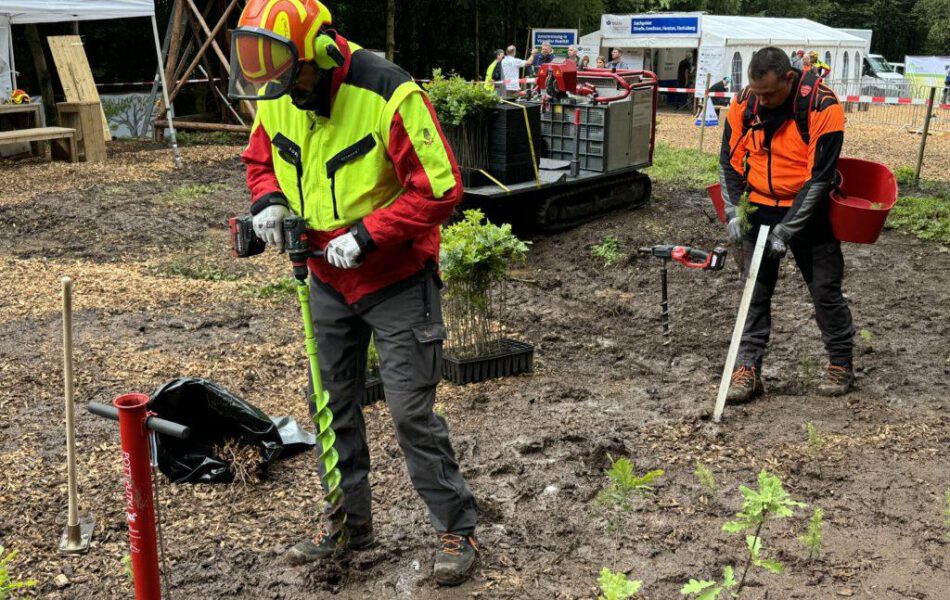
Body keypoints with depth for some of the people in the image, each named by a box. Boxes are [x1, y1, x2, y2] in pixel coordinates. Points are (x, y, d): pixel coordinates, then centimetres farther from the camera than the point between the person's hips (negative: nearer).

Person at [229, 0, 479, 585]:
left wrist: (365, 236, -25)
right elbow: (260, 159, 14)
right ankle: (352, 522, 32)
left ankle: (458, 529, 15)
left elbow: (440, 188, -23)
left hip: (396, 278, -6)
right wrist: (269, 201, -8)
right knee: (332, 406, 14)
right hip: (328, 279, 7)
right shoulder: (275, 96, -4)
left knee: (412, 412, -3)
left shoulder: (388, 94, -24)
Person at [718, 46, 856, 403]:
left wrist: (787, 229, -21)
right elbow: (730, 160, 3)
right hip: (760, 209, 4)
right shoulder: (744, 104, -7)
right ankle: (748, 368, 11)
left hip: (808, 212, -3)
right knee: (756, 290, 4)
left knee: (825, 289, 4)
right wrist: (733, 212, -6)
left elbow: (819, 177, -20)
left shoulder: (822, 106, -20)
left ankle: (841, 363, 23)